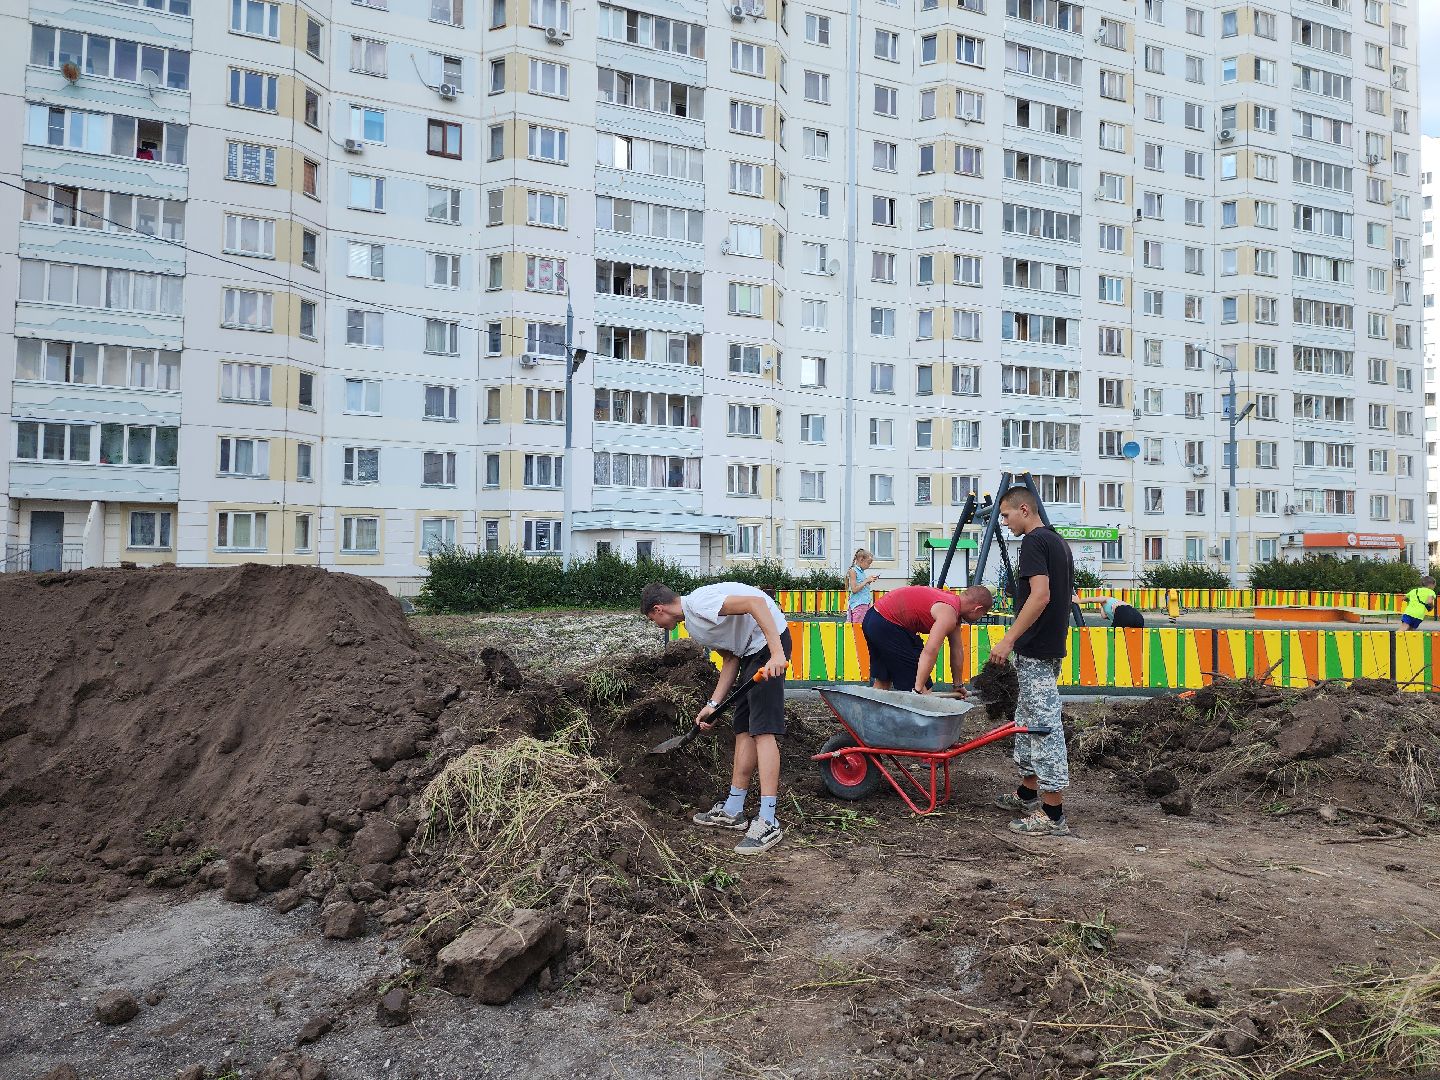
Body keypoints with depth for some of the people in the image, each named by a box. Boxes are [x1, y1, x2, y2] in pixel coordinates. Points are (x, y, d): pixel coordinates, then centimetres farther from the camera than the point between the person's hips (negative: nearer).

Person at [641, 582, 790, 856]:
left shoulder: (697, 603, -16)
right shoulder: (693, 627, 15)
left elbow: (756, 603, -26)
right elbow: (730, 660, 16)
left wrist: (777, 654, -31)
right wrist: (713, 705, 7)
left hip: (769, 641, -10)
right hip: (750, 651, 10)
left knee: (762, 729, -13)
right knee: (743, 729, 12)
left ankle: (768, 822, -13)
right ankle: (732, 811, 20)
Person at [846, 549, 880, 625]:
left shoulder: (862, 572, 15)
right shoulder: (853, 571, -8)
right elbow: (854, 589, -15)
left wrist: (870, 581, 9)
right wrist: (867, 580, -12)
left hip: (865, 604, 8)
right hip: (857, 604, -8)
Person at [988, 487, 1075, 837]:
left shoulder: (1034, 542, -14)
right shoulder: (1059, 542, 17)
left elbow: (1040, 596, -24)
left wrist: (1009, 639, -24)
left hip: (1035, 650, -10)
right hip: (1052, 646, 10)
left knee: (1044, 724, -7)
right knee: (1028, 719, 19)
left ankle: (1053, 814, -4)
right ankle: (1029, 792, 30)